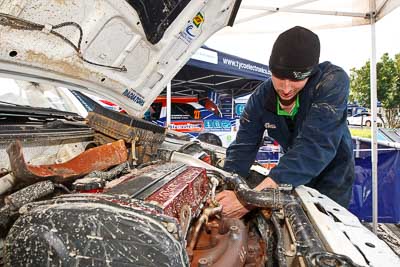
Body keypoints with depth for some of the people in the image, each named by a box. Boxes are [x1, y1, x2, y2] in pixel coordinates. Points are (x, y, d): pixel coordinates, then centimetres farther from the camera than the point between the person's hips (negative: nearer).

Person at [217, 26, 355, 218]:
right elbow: (244, 146, -18)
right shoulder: (261, 97, -19)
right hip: (295, 176, 4)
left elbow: (315, 147, -44)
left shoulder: (333, 81, -33)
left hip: (332, 176, -3)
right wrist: (227, 190, -36)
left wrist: (253, 198, -52)